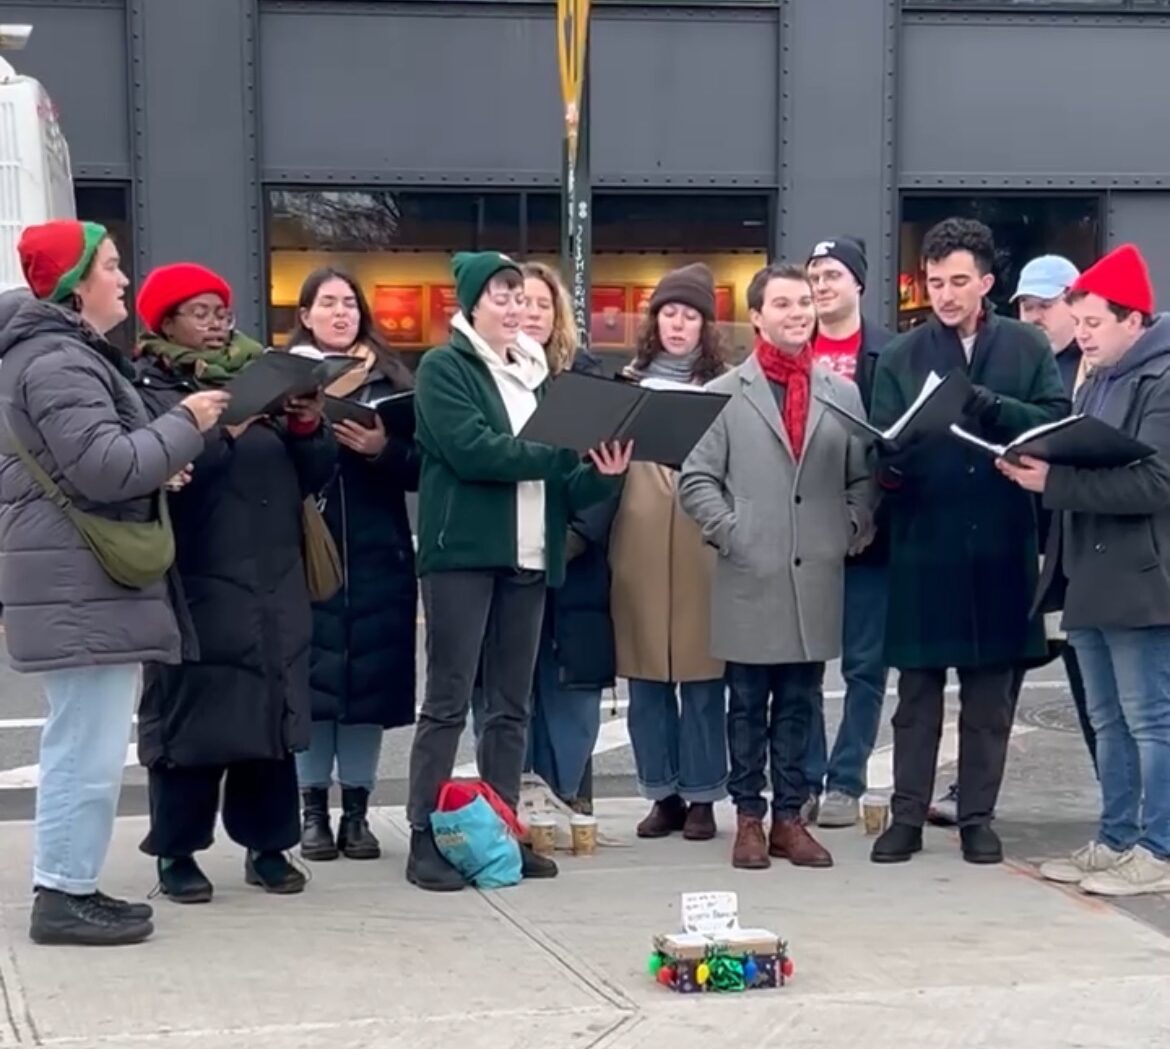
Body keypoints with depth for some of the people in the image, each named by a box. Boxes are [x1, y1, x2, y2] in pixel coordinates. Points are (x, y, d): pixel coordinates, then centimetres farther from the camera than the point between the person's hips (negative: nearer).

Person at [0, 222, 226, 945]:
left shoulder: (64, 352, 19)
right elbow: (104, 466, -24)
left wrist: (158, 463, 10)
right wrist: (186, 423, -13)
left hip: (85, 582, 11)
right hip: (83, 585, -11)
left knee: (85, 743, 15)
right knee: (88, 747, -7)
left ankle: (67, 885, 21)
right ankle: (64, 896, -1)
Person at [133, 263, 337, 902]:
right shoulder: (149, 392, -1)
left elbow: (312, 475, 11)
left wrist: (307, 428, -8)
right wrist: (221, 428, -28)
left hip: (276, 587, 5)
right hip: (195, 589, -5)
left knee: (273, 712, 8)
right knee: (192, 716, -3)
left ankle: (268, 845, 17)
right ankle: (177, 852, 7)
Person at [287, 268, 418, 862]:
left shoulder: (391, 379, 10)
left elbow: (420, 467, 3)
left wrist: (382, 450, -15)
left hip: (377, 555, 2)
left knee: (371, 674, 3)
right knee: (311, 674, -1)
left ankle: (357, 810, 12)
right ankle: (313, 809, 10)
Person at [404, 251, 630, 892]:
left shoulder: (535, 372, 17)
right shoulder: (443, 369, -2)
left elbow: (559, 480, 14)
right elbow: (474, 451, -16)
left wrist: (600, 473, -6)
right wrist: (563, 453, -15)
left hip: (528, 555, 6)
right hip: (463, 552, -6)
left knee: (512, 703, 9)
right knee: (448, 701, -4)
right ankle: (424, 839, 0)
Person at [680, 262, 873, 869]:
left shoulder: (843, 394, 11)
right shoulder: (726, 393, 3)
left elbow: (862, 479, 13)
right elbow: (696, 479, 0)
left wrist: (853, 533, -1)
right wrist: (731, 534, -9)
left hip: (816, 581, 2)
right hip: (751, 579, -2)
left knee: (800, 704, 8)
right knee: (748, 705, 5)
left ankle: (790, 815, 17)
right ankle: (749, 817, 14)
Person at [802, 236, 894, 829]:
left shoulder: (890, 355, -1)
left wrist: (880, 509, -15)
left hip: (866, 530, -2)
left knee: (864, 664, 4)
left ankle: (845, 782, 12)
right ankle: (804, 780, 14)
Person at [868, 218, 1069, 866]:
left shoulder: (1027, 348, 5)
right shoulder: (900, 357, 5)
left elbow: (1057, 422, -6)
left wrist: (985, 404, -19)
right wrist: (890, 468, -25)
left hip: (1001, 546, 0)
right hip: (924, 548, 0)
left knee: (991, 692, 8)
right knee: (917, 691, 6)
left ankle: (977, 816, 18)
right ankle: (907, 815, 14)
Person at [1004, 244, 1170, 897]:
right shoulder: (1097, 384, 17)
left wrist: (1055, 481, -21)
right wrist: (1040, 469, 0)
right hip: (1088, 577, 9)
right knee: (1109, 722, 14)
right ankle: (1116, 842, 21)